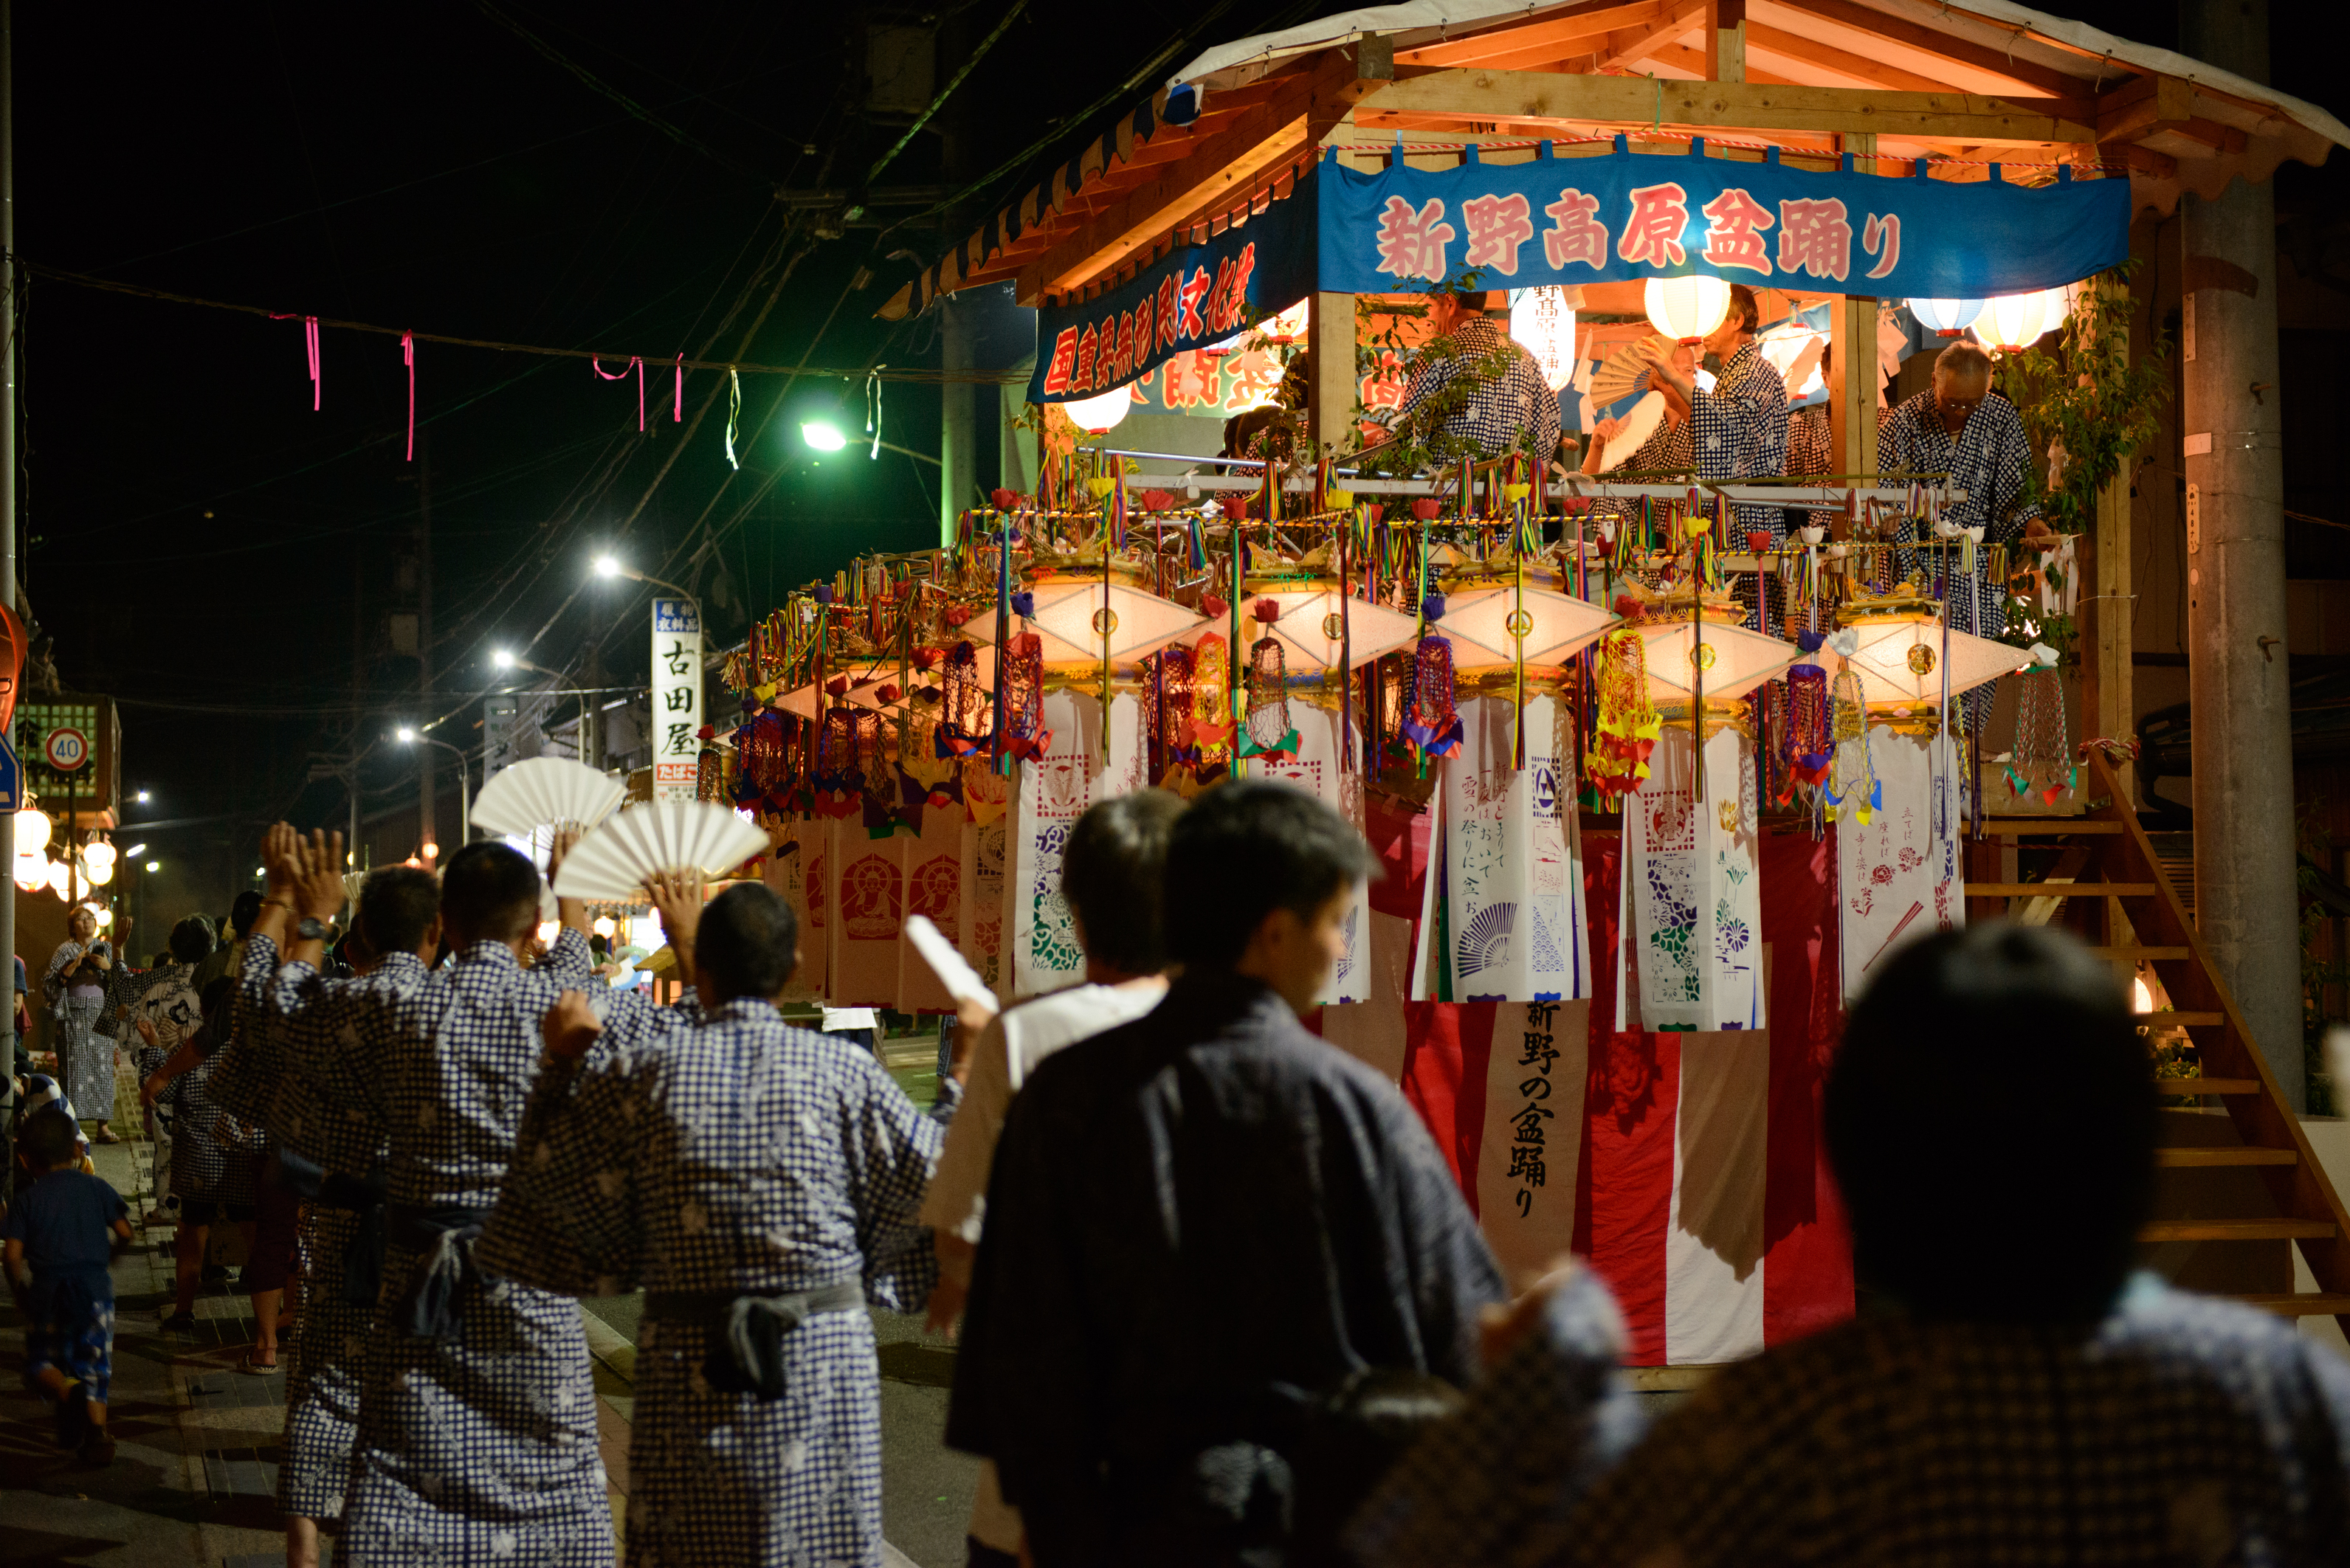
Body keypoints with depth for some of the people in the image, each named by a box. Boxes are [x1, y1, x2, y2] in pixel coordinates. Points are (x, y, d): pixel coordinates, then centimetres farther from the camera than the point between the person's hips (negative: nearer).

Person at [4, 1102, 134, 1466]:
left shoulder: (28, 1198, 0)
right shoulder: (95, 1187, 6)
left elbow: (12, 1254, -5)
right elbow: (124, 1232, 3)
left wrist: (19, 1291, 10)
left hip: (48, 1287, -2)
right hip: (94, 1285, 2)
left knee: (40, 1363, 10)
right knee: (94, 1365, 10)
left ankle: (65, 1391, -22)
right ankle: (97, 1430, -7)